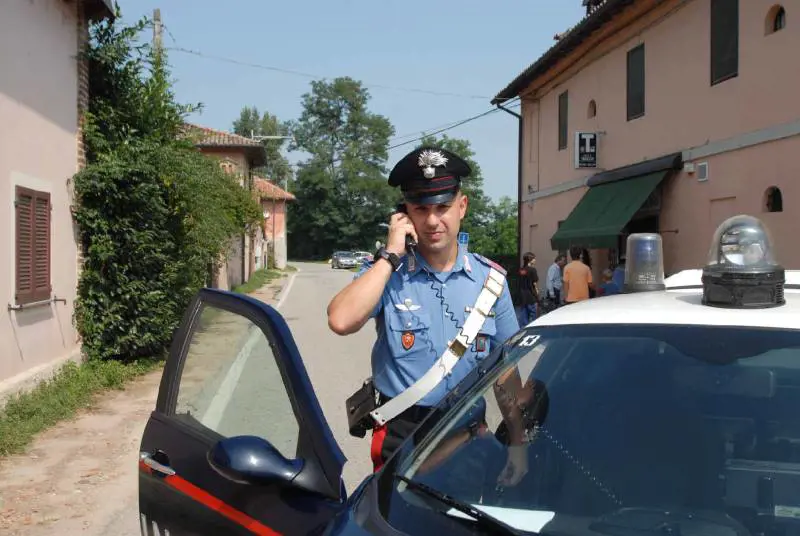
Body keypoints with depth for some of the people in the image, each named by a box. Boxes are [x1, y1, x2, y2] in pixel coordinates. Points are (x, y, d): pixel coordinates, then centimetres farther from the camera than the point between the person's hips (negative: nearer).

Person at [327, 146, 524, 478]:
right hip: (402, 436, -2)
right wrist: (391, 255, -21)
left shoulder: (489, 278, 0)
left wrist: (518, 442, 6)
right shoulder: (386, 272, -7)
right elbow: (341, 321, -27)